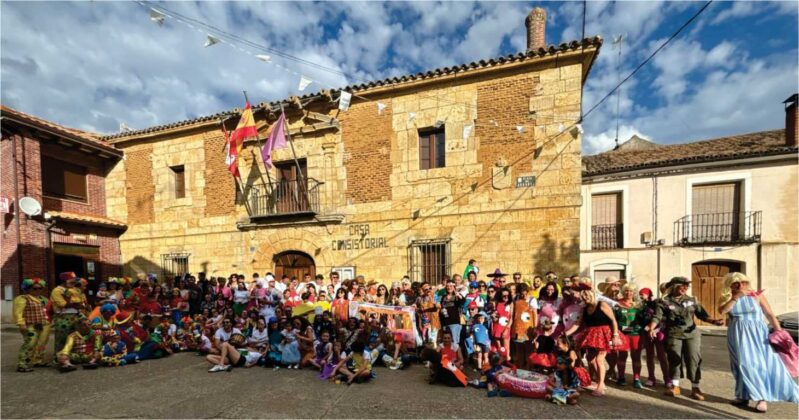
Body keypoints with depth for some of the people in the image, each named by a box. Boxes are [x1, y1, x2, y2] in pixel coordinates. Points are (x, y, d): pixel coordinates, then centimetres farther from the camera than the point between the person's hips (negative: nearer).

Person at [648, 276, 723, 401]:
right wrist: (652, 329, -25)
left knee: (694, 359, -2)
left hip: (692, 333, 2)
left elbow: (702, 314, 7)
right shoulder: (665, 301, -3)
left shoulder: (692, 300, 7)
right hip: (673, 335, -2)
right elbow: (657, 317, -10)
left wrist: (713, 321, -13)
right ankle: (675, 386, 19)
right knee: (674, 359, 5)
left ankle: (695, 388, 10)